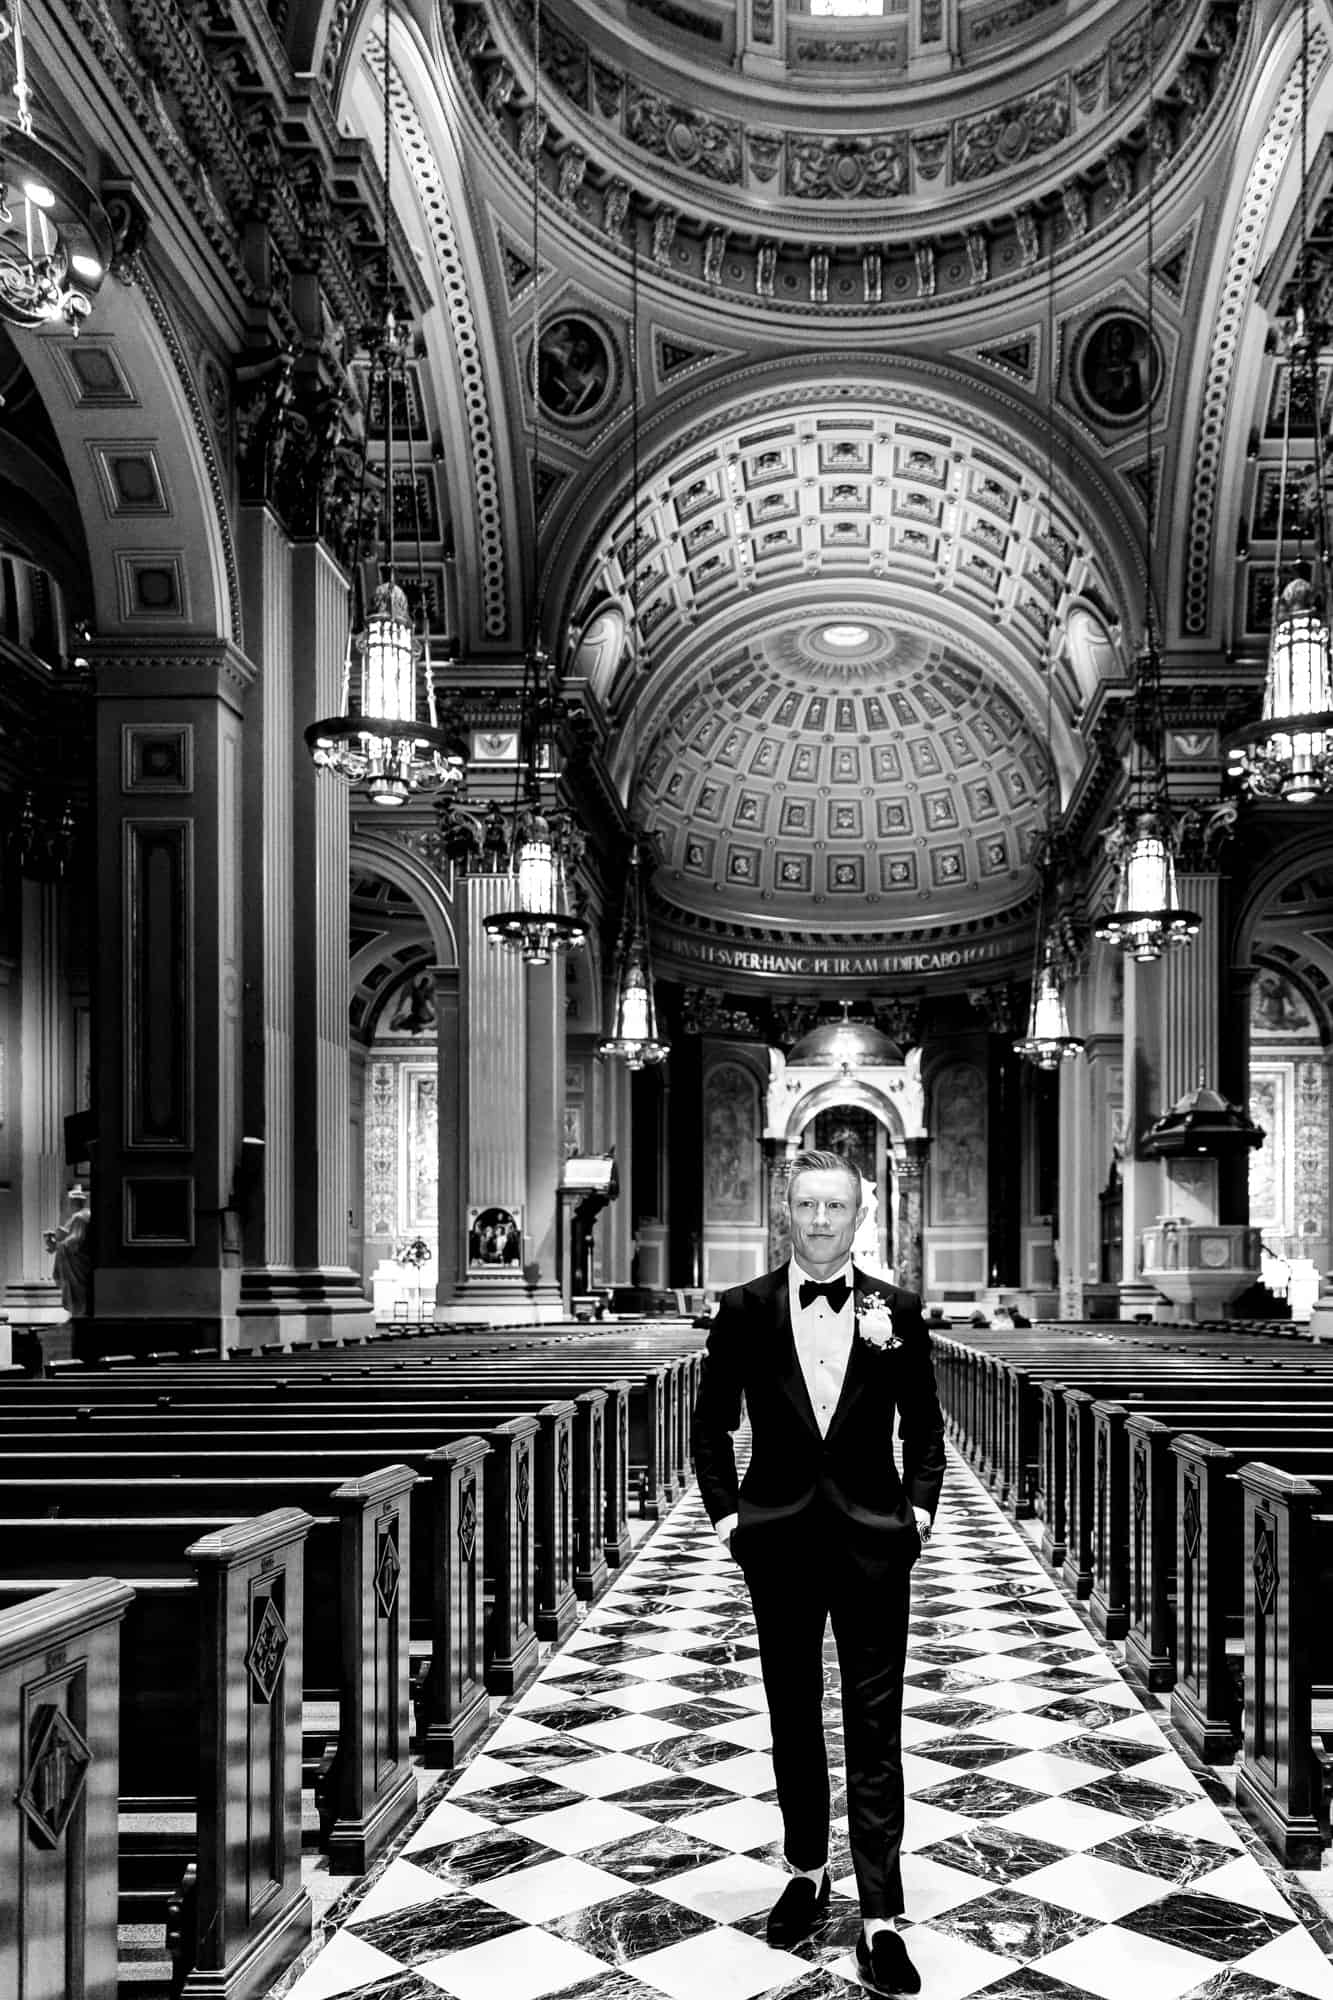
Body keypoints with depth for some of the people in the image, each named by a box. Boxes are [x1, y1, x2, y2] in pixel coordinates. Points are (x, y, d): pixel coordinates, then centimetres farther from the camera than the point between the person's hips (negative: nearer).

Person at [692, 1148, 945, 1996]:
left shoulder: (896, 1310, -1)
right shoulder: (745, 1309, -2)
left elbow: (924, 1426, 8)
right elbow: (713, 1423, 7)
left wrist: (919, 1509, -2)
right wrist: (727, 1511, 0)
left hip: (872, 1541, -1)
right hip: (778, 1538, 1)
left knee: (876, 1726, 1)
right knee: (794, 1717, 14)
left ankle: (882, 1919, 5)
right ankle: (808, 1872, 31)